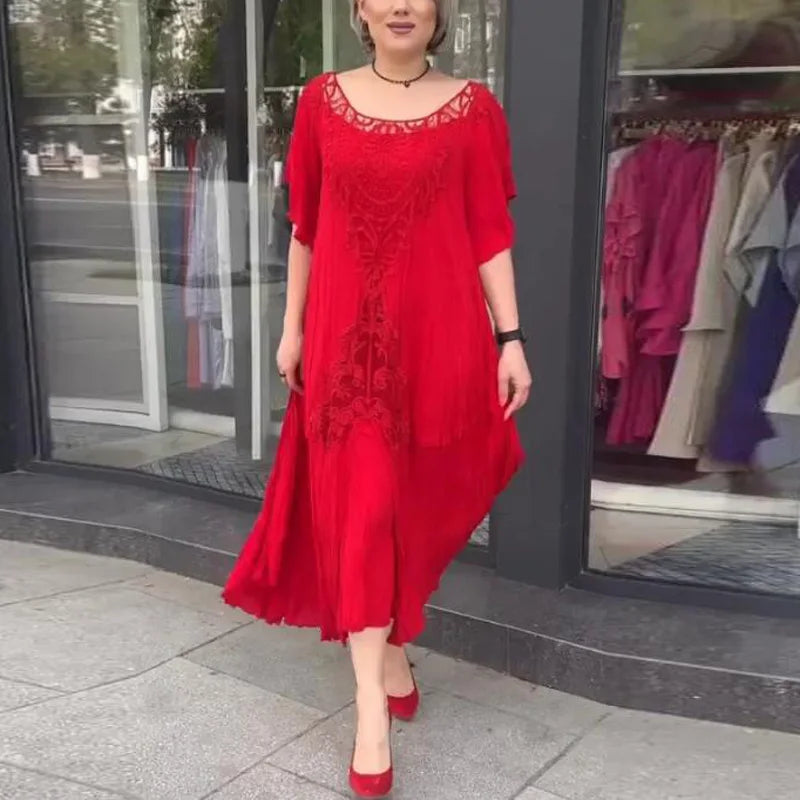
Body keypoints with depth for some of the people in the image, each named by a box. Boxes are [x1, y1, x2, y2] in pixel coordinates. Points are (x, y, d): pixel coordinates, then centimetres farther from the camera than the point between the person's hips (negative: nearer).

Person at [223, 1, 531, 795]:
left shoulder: (472, 107, 2)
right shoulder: (322, 101, 6)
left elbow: (491, 234, 1)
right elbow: (305, 227, 9)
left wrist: (510, 337, -4)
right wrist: (292, 327, 9)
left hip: (440, 335, 0)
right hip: (347, 334, 1)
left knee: (417, 502, 10)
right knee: (359, 507, -3)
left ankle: (389, 644, 35)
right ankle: (372, 707, 3)